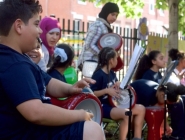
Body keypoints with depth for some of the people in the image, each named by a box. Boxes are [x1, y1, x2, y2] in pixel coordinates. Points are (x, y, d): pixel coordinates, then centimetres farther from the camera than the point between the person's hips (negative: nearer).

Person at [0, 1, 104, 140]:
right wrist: (79, 115, -21)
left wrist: (70, 88, -3)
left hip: (26, 128, 11)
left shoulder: (16, 58, 12)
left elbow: (48, 83, 19)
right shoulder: (13, 65, -24)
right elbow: (36, 113, -35)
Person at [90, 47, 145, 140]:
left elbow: (116, 85, 28)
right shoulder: (98, 75, -15)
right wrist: (106, 90, -26)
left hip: (114, 104, 9)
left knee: (141, 108, 0)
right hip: (102, 107, -9)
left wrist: (119, 84, 5)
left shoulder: (112, 73, 11)